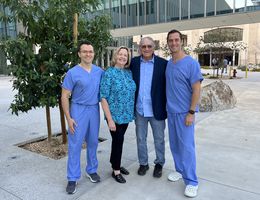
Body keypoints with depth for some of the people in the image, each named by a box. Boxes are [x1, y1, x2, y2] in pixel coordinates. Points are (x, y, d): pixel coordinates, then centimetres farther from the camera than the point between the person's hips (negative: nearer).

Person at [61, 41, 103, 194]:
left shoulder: (100, 71, 2)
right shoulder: (73, 73, -8)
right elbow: (65, 97, -7)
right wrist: (68, 118, -11)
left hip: (94, 109, 4)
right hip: (78, 110, -3)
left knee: (93, 142, 13)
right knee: (75, 144, 1)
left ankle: (92, 170, 32)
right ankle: (73, 178, 14)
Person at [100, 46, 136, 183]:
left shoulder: (129, 72, 5)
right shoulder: (109, 73, -11)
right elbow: (103, 98, -14)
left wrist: (131, 112, 8)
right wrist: (110, 119, -18)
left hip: (126, 114, 5)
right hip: (115, 115, -5)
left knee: (118, 140, 18)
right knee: (118, 140, 3)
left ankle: (116, 164, 36)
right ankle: (116, 171, 21)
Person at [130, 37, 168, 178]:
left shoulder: (163, 63, -7)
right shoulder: (133, 62, 1)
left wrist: (167, 108, -8)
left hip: (156, 109, -2)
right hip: (139, 109, 2)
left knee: (159, 139, 13)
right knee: (140, 138, 16)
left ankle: (159, 163, 34)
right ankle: (143, 163, 35)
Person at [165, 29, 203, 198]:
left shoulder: (191, 63, -11)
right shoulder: (168, 64, 7)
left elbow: (196, 89, -13)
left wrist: (191, 112, -16)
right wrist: (166, 107, 13)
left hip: (184, 112, -6)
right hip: (171, 111, 6)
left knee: (186, 146, -2)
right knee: (174, 144, 15)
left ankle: (192, 181, 11)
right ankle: (180, 170, 33)